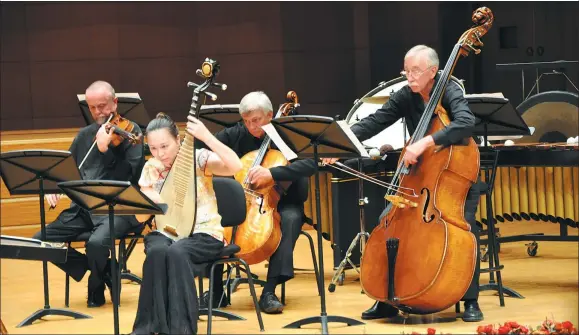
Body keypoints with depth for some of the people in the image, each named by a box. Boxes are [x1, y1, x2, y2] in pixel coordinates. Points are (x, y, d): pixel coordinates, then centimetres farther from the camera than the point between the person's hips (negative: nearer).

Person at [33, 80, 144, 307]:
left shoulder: (130, 131, -1)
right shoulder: (85, 135, 16)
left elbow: (132, 174, -14)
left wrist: (105, 149, -22)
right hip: (83, 207, 6)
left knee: (96, 242, -36)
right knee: (40, 241, -10)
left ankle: (96, 288, -1)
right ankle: (103, 271, 5)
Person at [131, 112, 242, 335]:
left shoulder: (198, 158, -5)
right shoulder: (150, 168, 7)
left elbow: (235, 166, -24)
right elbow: (140, 216, 5)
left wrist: (205, 136, -29)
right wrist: (148, 200, -18)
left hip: (203, 234, -3)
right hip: (164, 232, 3)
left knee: (176, 252, -36)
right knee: (157, 252, -33)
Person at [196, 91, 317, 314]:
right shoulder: (237, 134, 1)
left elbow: (310, 163, -26)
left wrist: (272, 173, -39)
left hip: (282, 202, -3)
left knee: (290, 218, -36)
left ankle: (269, 291, -35)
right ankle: (216, 289, -14)